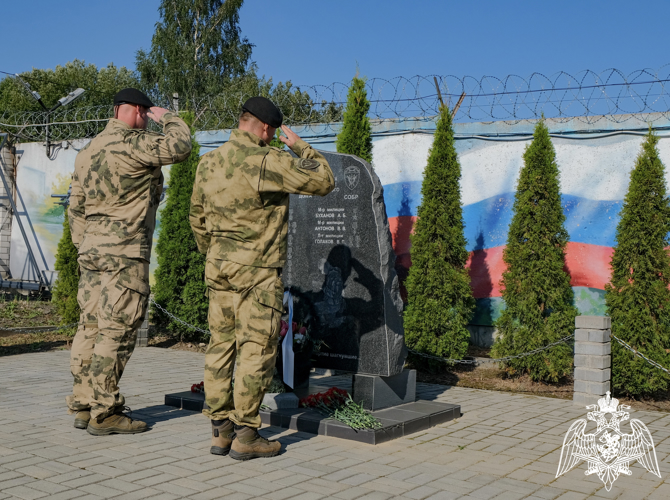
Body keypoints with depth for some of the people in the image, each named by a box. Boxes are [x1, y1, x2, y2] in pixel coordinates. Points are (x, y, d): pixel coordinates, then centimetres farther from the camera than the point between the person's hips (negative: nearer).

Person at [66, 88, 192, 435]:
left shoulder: (88, 151, 17)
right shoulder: (132, 143, -11)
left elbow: (76, 207, 19)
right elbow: (180, 146, -18)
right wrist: (168, 119, 1)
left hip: (91, 250, 9)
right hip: (125, 252, -9)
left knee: (90, 327, 11)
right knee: (116, 332, -5)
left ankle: (83, 406, 17)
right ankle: (104, 413, -1)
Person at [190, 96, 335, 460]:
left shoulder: (208, 163, 9)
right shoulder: (266, 161, -14)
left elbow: (198, 218, 17)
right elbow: (323, 182, -11)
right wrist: (301, 147, 3)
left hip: (218, 267, 7)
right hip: (258, 270, -7)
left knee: (220, 346, 10)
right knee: (256, 351, -1)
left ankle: (220, 431, 16)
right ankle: (245, 435, 3)